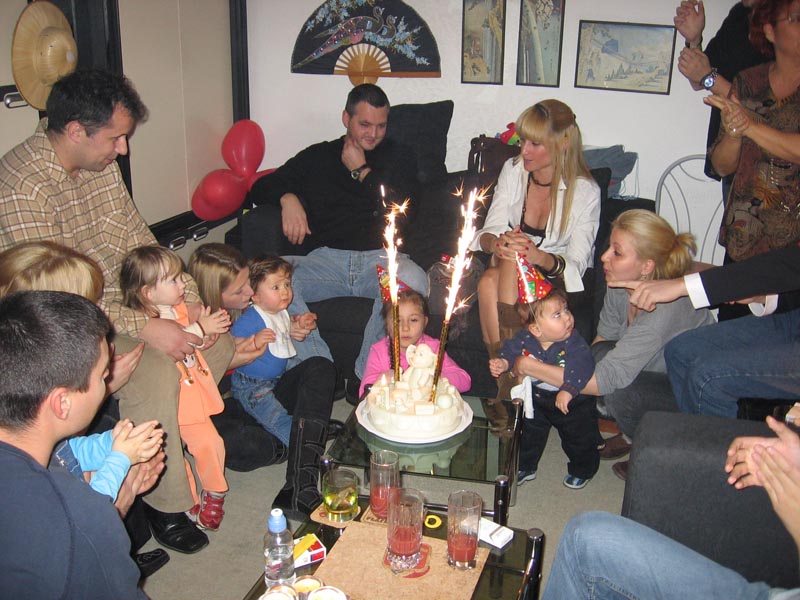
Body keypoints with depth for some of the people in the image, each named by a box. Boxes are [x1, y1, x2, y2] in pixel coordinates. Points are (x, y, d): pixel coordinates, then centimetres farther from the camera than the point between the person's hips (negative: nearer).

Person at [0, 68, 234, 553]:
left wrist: (193, 301, -3)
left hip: (121, 301, 8)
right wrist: (144, 327, -29)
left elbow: (139, 237, 8)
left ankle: (175, 433, 20)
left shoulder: (101, 163, 2)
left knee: (218, 341, -1)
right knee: (156, 373, -29)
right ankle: (167, 504, -9)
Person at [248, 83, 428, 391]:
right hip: (326, 258, 1)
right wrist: (287, 197, 0)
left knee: (413, 280, -38)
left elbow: (400, 204, 4)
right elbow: (261, 187, 22)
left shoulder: (398, 156, 22)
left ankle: (364, 376, -26)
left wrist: (361, 169, 11)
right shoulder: (317, 156, 24)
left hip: (380, 258, -1)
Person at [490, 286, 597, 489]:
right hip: (536, 399, 2)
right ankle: (525, 467, 46)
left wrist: (568, 390, -48)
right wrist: (503, 363, -25)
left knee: (579, 439, 16)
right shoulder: (525, 339, -21)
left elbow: (582, 365, -39)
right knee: (529, 434, 21)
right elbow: (511, 350, -5)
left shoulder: (574, 342, -29)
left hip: (573, 402, -2)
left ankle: (582, 471, 45)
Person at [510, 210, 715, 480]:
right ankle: (632, 434, 7)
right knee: (602, 353, -17)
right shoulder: (622, 285, -13)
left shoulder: (664, 308, -36)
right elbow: (603, 337, 3)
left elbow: (607, 379, -37)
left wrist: (531, 366, -35)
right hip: (658, 373, 7)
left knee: (619, 391, -30)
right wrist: (575, 369, -13)